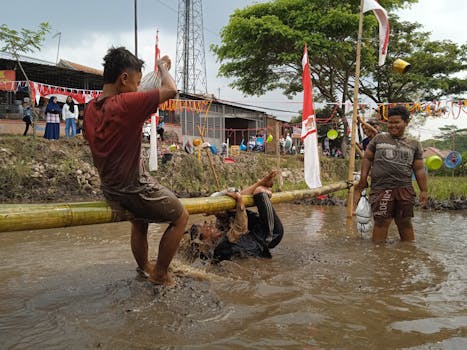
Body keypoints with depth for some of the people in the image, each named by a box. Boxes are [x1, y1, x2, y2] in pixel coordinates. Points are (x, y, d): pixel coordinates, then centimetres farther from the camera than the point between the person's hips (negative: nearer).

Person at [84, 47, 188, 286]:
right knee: (181, 217, 12)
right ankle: (160, 274, 19)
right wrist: (163, 66, -1)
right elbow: (171, 90, -19)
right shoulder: (127, 104, -25)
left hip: (110, 189, 8)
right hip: (134, 189, -8)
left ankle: (144, 267, 50)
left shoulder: (90, 109, 0)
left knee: (139, 220, 33)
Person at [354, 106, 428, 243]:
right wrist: (362, 181, 3)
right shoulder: (378, 139, 11)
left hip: (405, 189, 2)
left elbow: (419, 169, 13)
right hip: (381, 189, -2)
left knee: (405, 222, 5)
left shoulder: (414, 144, 14)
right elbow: (367, 159, 11)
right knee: (382, 221, -7)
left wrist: (424, 190, 6)